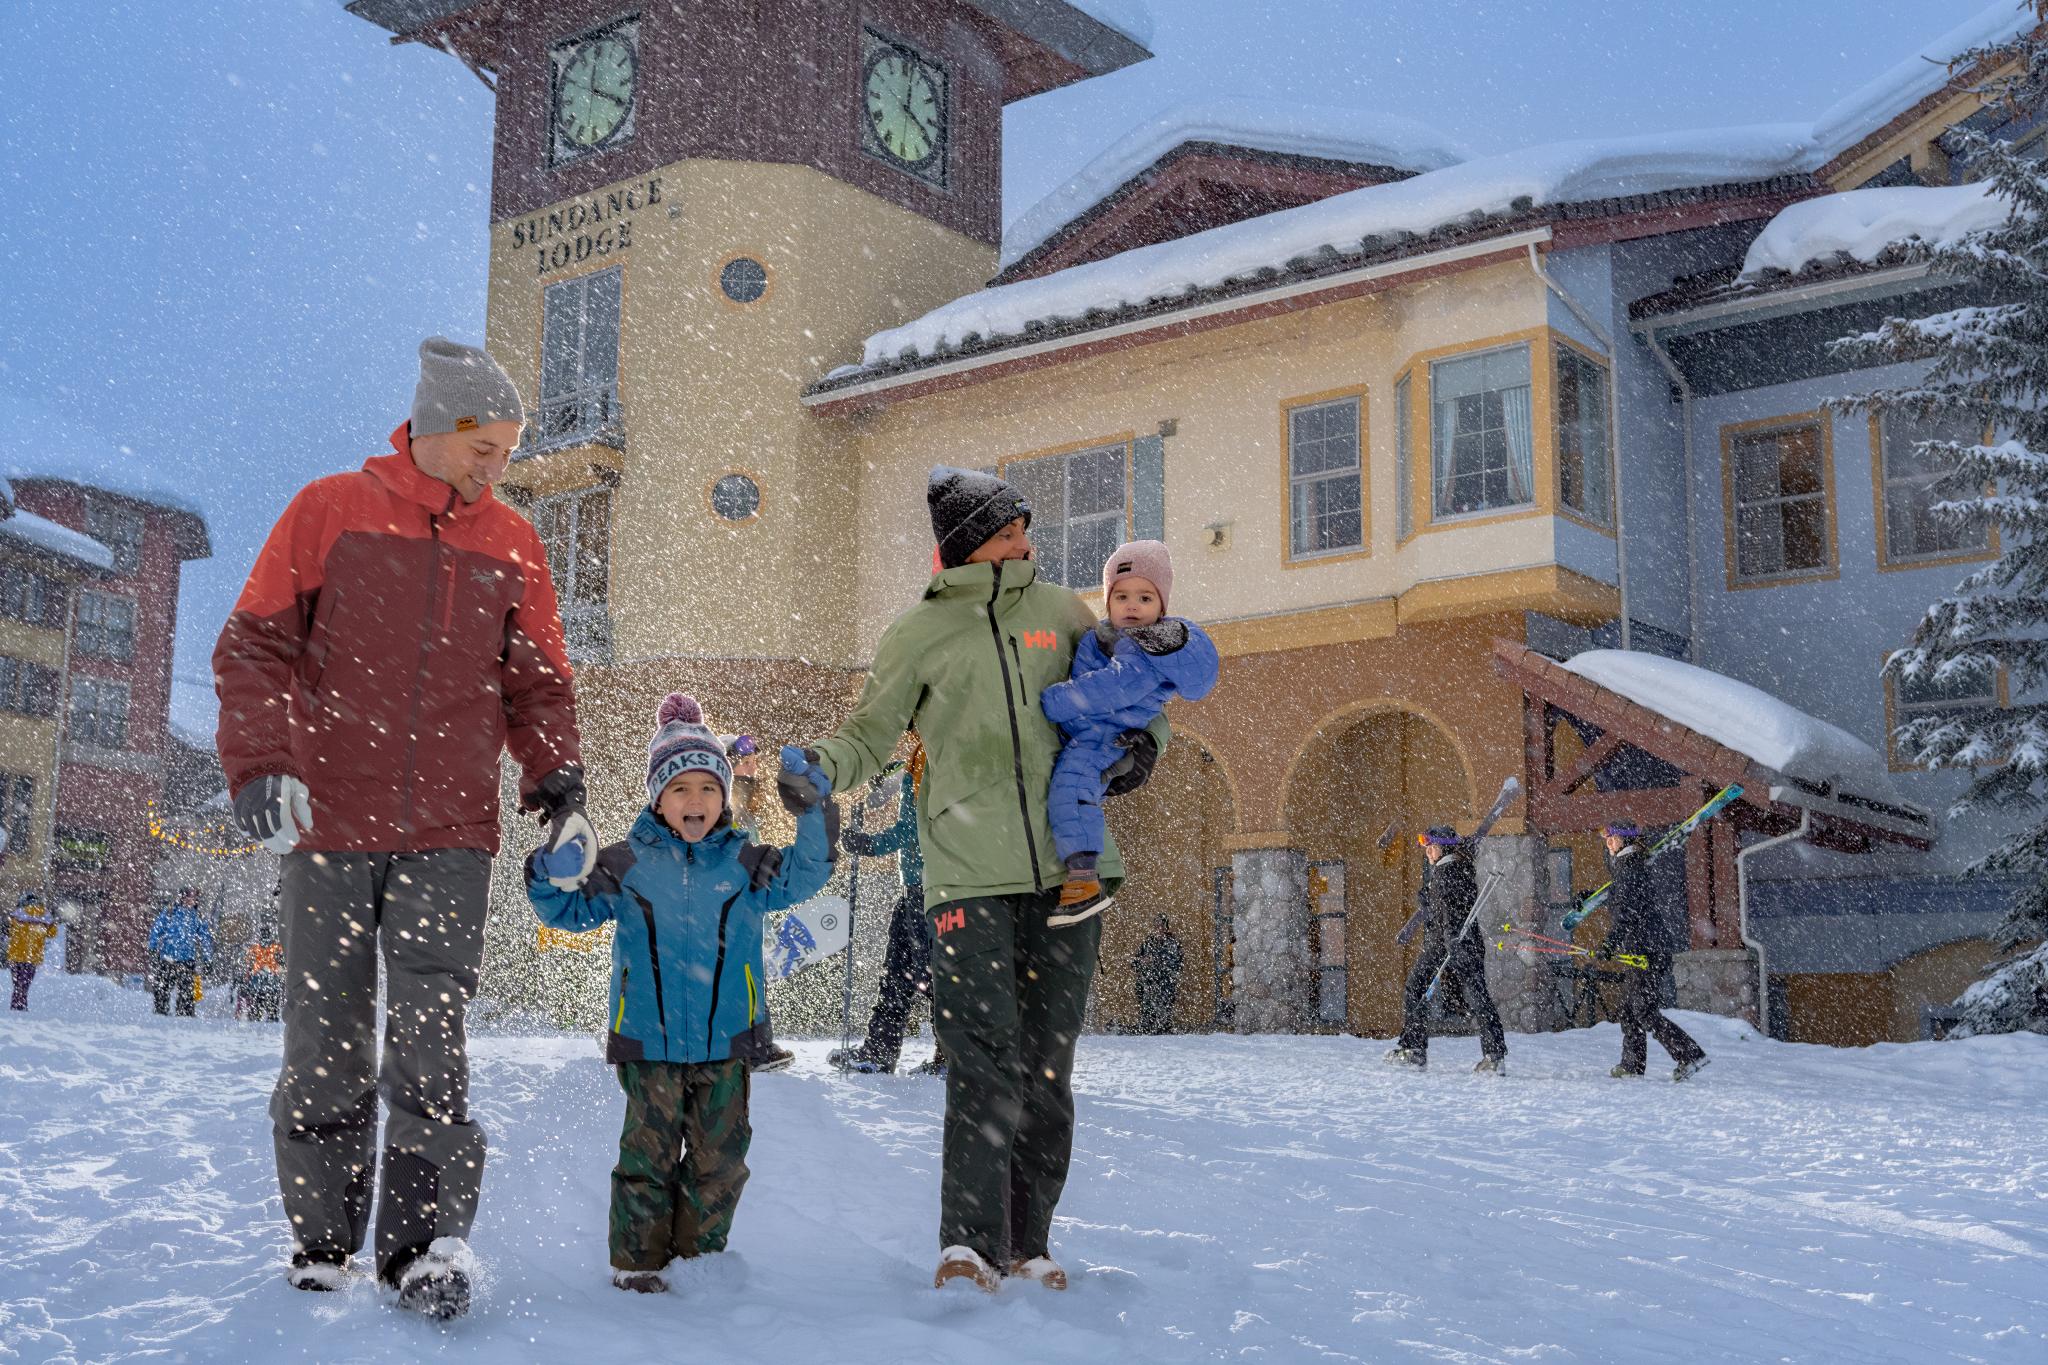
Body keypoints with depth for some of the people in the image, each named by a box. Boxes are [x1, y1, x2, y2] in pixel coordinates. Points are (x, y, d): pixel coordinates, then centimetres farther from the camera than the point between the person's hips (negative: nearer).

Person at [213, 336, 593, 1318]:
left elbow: (538, 681, 17)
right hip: (327, 826, -1)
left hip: (450, 835, 1)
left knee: (429, 1033, -9)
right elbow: (254, 645, 2)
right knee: (325, 1040, 5)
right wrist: (260, 764, -11)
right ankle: (322, 1244, 16)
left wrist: (559, 786, 2)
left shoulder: (511, 544, 12)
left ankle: (427, 1244, -8)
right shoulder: (330, 511, 4)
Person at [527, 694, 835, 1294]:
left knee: (720, 1154, 7)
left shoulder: (745, 863, 4)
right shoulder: (627, 865, 1)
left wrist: (813, 808, -12)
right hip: (649, 1040, -1)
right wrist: (549, 879, -15)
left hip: (726, 1039, 2)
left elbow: (803, 875, -1)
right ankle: (638, 1261, 13)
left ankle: (699, 1256, 21)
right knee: (649, 1150, 1)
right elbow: (573, 910, 6)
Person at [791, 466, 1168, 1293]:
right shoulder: (918, 634, 5)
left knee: (1047, 1065, 6)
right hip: (970, 875, -3)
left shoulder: (1061, 614, 12)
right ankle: (970, 1241, -4)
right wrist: (819, 765, -15)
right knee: (986, 1062, -12)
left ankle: (1028, 1242, 15)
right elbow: (870, 738, 6)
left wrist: (1141, 743, 2)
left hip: (1067, 866, 3)